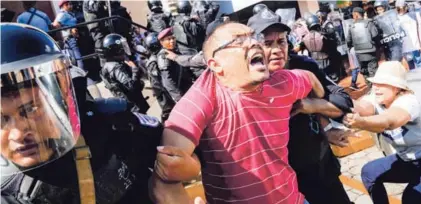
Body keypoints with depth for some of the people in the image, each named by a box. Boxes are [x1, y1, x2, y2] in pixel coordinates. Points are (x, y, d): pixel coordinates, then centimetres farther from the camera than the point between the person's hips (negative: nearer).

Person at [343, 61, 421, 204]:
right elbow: (363, 109, -34)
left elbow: (389, 122, -50)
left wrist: (360, 122, -70)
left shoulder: (408, 102, -29)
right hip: (406, 159, 7)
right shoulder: (377, 100, -10)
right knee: (369, 172, 2)